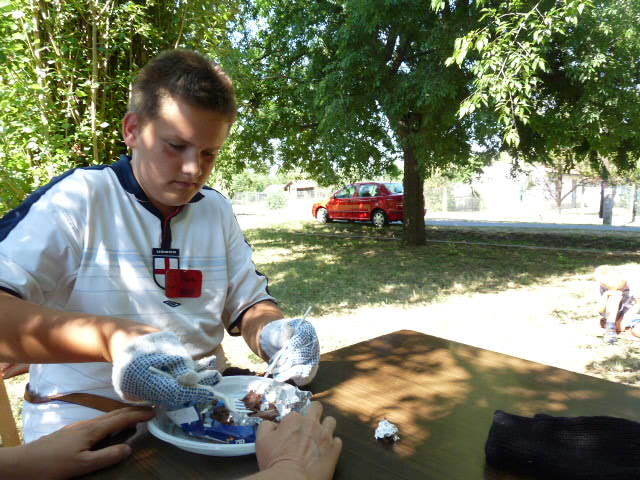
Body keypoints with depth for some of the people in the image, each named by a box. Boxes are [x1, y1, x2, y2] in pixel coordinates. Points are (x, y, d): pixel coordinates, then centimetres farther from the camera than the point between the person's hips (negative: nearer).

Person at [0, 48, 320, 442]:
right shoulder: (79, 197, -7)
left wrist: (274, 332, -13)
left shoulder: (217, 210, 9)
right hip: (86, 413, -4)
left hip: (203, 403, 5)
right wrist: (113, 338, -33)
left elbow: (250, 303, 10)